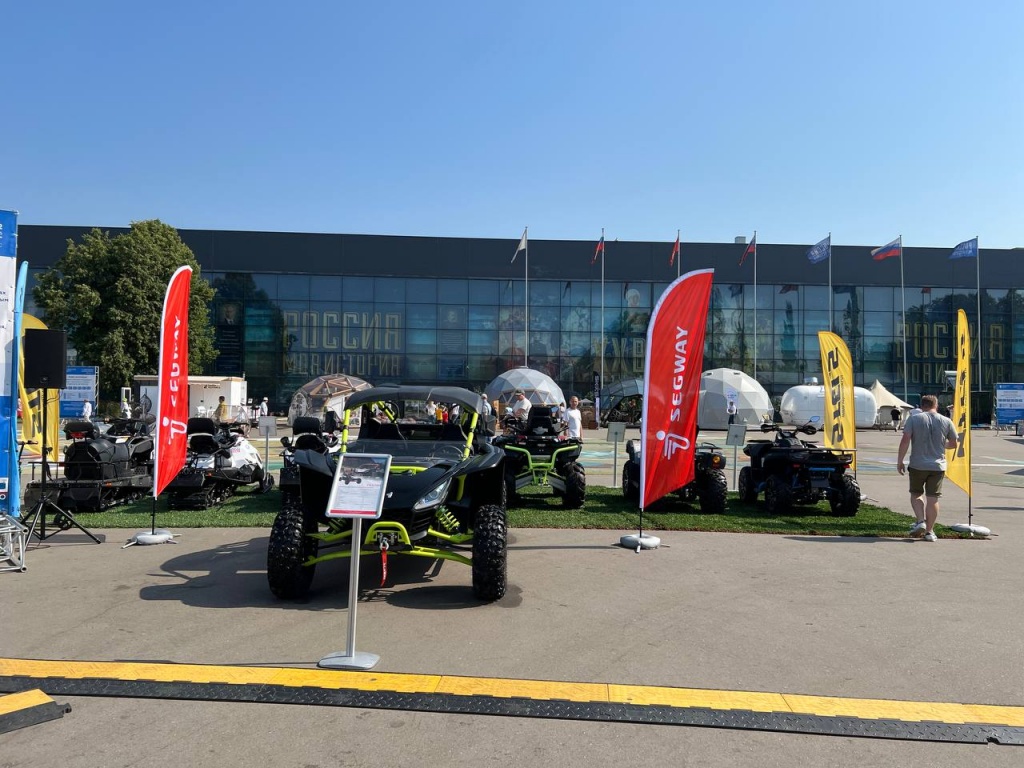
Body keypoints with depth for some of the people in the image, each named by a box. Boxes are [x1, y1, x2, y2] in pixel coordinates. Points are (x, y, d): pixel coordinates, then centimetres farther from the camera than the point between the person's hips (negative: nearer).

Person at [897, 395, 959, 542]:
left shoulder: (914, 419, -4)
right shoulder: (946, 422, 3)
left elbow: (905, 441, -10)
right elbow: (953, 444, 11)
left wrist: (900, 461, -4)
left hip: (917, 465, -1)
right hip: (938, 466, 2)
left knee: (916, 494, 15)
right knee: (932, 498, 6)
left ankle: (920, 521, -3)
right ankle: (929, 531, 9)